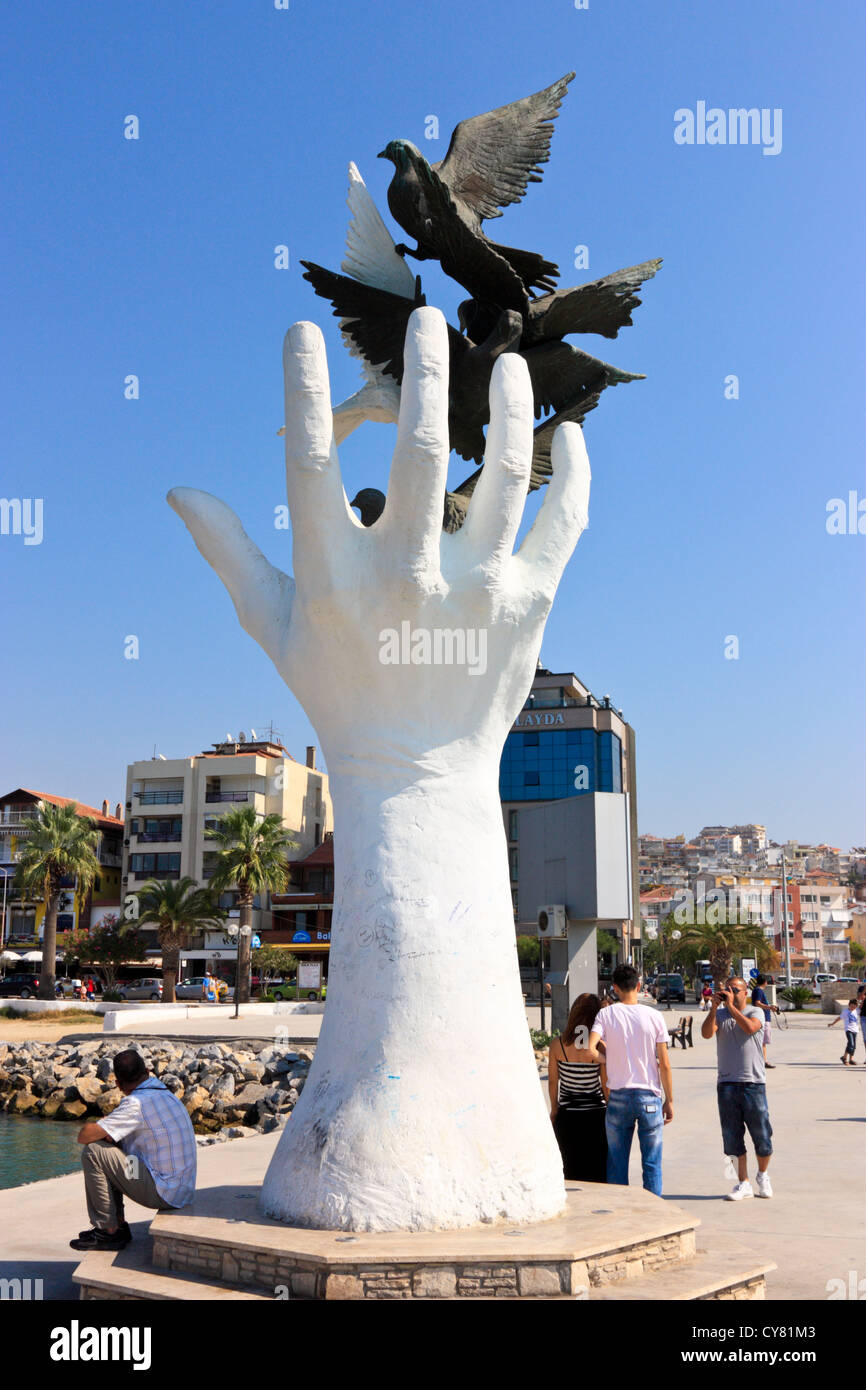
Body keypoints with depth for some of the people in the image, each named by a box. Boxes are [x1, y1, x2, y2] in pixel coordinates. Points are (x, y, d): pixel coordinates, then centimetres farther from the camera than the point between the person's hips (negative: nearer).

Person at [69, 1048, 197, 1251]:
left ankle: (108, 1231, -1)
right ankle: (118, 1225, 21)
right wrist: (108, 1124, 2)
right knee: (110, 1152, 20)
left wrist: (92, 1125, 5)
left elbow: (85, 1136, -18)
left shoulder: (137, 1103, -18)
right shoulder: (167, 1095, 11)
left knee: (92, 1153, -9)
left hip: (162, 1193, -9)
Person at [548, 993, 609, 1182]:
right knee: (598, 1170, 12)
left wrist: (554, 1108, 16)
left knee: (571, 1168, 16)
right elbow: (606, 1085, -10)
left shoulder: (557, 1045, -8)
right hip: (595, 1115, -2)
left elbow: (552, 1081, 1)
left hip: (567, 1116, 2)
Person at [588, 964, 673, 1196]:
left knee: (617, 1162, 11)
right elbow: (664, 1064, -1)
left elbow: (590, 1051, -17)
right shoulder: (654, 1016, -3)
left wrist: (606, 1059, 4)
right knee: (652, 1163, 7)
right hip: (650, 1097, 0)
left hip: (618, 1096, 0)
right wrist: (669, 1101, 8)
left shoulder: (606, 1014, -4)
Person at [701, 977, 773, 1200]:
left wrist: (730, 1005, -18)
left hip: (753, 1083, -2)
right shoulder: (720, 1014, 9)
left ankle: (763, 1175, 28)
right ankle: (743, 1183, 15)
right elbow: (706, 1033, -8)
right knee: (732, 1136, 4)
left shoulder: (755, 1012, 2)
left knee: (761, 1134, 3)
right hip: (726, 1083, 2)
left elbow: (749, 1027, -20)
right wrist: (714, 1007, -17)